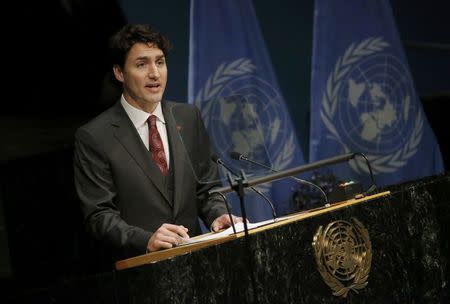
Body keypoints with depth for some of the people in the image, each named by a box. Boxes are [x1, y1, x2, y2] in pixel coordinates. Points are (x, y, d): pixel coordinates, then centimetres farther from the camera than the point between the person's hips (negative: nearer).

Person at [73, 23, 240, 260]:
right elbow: (99, 216, -4)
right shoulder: (94, 137, -2)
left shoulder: (188, 117, 12)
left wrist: (218, 216, -3)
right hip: (139, 265, -4)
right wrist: (147, 241, -20)